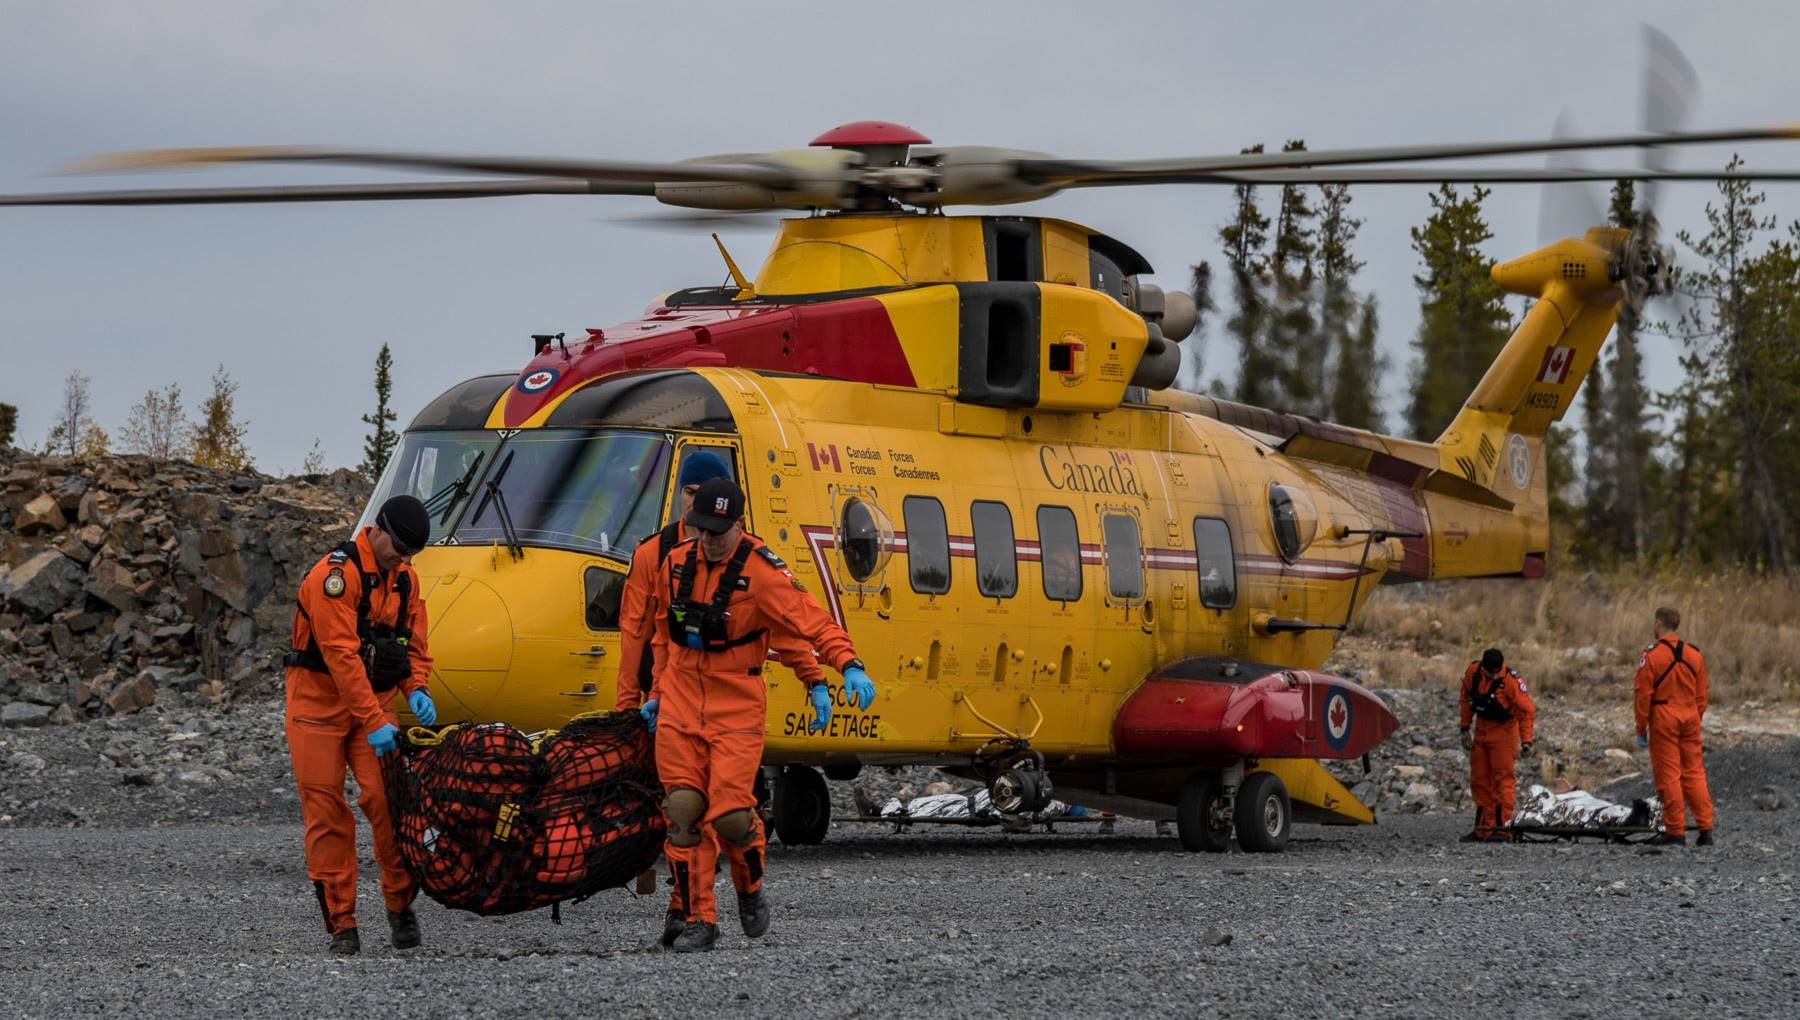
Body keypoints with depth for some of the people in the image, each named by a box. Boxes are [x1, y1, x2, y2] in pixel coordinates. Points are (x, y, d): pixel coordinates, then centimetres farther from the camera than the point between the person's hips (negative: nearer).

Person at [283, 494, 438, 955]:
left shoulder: (405, 578, 5)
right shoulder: (336, 574, -20)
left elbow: (414, 642, 12)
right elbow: (341, 655, -26)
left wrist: (416, 689, -10)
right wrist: (374, 723, -29)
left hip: (375, 699, 5)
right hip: (320, 699, -5)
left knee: (387, 797, -12)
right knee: (327, 812, -3)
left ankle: (401, 904, 0)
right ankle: (340, 923, 1)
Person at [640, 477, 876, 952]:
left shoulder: (760, 571, -13)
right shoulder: (675, 564, 5)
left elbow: (809, 620, -22)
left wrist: (849, 665, -36)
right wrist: (657, 693, 22)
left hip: (736, 709, -4)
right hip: (679, 707, 4)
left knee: (731, 814, -12)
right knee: (683, 810, -3)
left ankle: (750, 890, 21)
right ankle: (698, 921, 5)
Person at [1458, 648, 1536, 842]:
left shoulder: (1511, 681, -23)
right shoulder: (1472, 672, -8)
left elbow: (1527, 711, -18)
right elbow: (1466, 699, 8)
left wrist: (1526, 741, -23)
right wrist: (1465, 729, 9)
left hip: (1503, 730, -6)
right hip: (1481, 729, 6)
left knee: (1502, 777, -13)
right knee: (1479, 780, 8)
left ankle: (1502, 827, -14)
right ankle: (1482, 830, 13)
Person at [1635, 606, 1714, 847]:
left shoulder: (1651, 656, -9)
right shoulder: (1695, 655, 8)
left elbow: (1643, 696, -9)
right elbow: (1701, 696, 11)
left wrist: (1641, 729, -2)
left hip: (1663, 721, -5)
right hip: (1690, 720, 5)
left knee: (1669, 776, 0)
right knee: (1694, 774, 9)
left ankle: (1675, 832, 1)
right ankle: (1705, 829, 6)